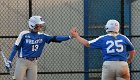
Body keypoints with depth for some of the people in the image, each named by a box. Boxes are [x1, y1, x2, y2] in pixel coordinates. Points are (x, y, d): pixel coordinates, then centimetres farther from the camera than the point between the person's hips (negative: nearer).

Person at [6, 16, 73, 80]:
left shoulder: (42, 36, 3)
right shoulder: (24, 34, -9)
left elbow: (55, 38, -5)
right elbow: (16, 47, -5)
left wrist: (69, 37, -16)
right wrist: (9, 60, -8)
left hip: (33, 63, 4)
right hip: (22, 61, -4)